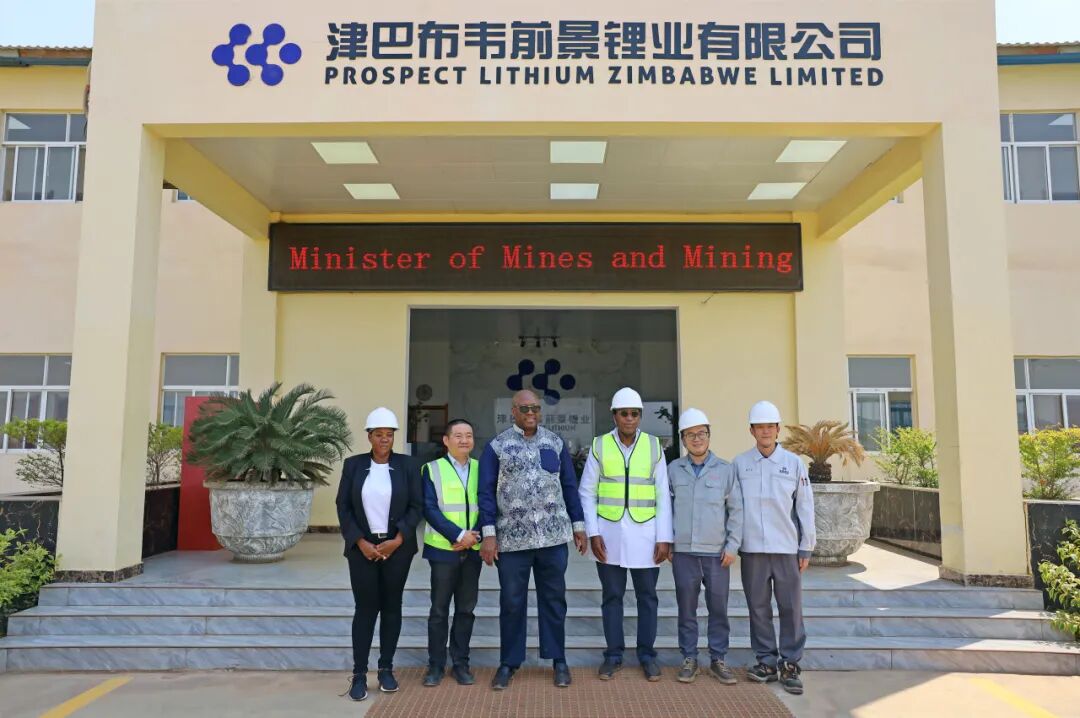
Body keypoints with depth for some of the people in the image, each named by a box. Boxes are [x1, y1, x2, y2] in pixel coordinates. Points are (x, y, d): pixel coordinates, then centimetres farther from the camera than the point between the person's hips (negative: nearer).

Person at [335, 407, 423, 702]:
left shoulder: (406, 465, 0)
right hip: (363, 548, 0)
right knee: (365, 608, -2)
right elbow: (343, 506, 1)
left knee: (391, 607, 7)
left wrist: (397, 540, -10)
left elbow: (416, 506, -1)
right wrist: (360, 542, -8)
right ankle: (359, 673, 7)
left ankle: (386, 668, 19)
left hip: (397, 547, 1)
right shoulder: (353, 465, 1)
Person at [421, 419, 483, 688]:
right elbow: (429, 509, -8)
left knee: (466, 608, 9)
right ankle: (436, 665, 16)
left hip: (473, 550, 3)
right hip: (443, 549, -2)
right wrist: (458, 535, -16)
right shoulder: (432, 469, -1)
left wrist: (474, 535, -11)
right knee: (439, 609, 5)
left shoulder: (481, 469, 7)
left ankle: (461, 663, 20)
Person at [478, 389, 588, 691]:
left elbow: (570, 487, 10)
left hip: (553, 536, 2)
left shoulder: (556, 443, 7)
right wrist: (489, 534, -9)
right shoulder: (496, 447, 0)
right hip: (512, 538, -1)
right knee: (512, 602, 8)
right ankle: (508, 663, 22)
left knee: (553, 599, 11)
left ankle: (558, 660, 23)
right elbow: (486, 493, -3)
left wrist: (578, 525, 8)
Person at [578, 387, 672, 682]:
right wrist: (593, 533, -5)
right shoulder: (599, 446, 0)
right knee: (612, 596, 9)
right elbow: (587, 492, 2)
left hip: (645, 532, 0)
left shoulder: (654, 446, 1)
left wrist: (664, 537, -4)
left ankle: (647, 654, 22)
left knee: (647, 596, 8)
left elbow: (663, 495, 1)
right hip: (609, 532, 0)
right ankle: (614, 655, 21)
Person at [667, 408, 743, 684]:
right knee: (686, 609, 7)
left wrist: (733, 545, -2)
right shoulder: (673, 469, 4)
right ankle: (689, 659, 19)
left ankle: (718, 660, 20)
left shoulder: (725, 469, 2)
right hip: (684, 552, 0)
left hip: (717, 552, 0)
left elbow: (736, 509, 3)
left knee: (719, 608, 6)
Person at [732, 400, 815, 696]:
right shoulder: (740, 464, 3)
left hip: (786, 548, 0)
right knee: (758, 607, 8)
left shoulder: (794, 463, 2)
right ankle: (767, 661, 19)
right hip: (752, 548, 1)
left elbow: (805, 507, 4)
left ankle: (790, 665, 13)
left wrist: (806, 548, 3)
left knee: (791, 608, 2)